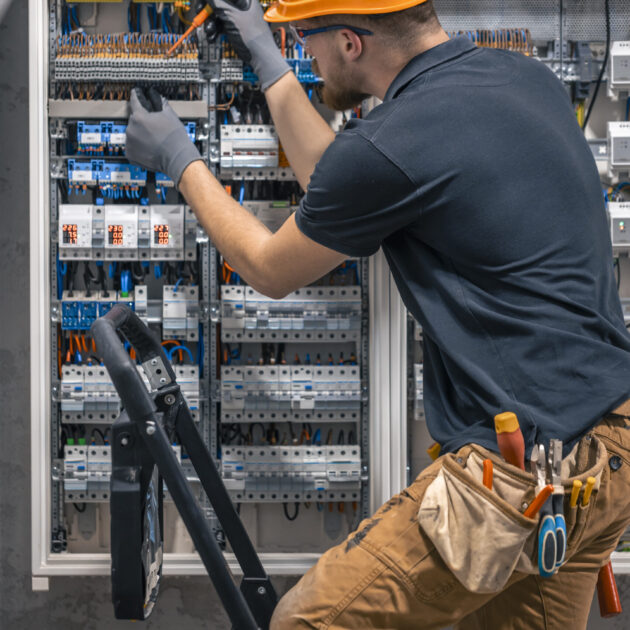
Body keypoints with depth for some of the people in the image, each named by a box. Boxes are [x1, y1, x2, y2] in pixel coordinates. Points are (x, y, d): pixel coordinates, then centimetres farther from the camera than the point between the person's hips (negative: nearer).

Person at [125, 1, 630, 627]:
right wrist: (267, 63, 31)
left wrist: (180, 160, 18)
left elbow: (271, 270, 4)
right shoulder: (527, 77, 8)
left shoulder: (392, 146, -18)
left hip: (526, 471, -9)